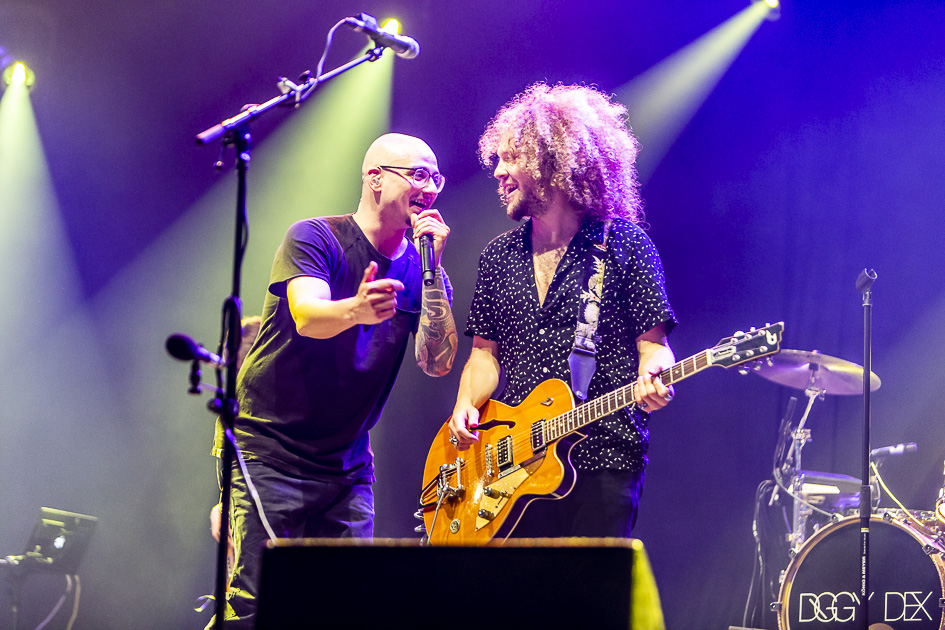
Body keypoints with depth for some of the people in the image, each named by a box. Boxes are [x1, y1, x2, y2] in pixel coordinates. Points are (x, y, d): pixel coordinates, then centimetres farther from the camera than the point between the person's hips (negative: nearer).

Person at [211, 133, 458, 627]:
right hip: (270, 451, -5)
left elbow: (437, 363, -6)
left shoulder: (422, 269, 7)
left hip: (349, 469, 5)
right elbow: (308, 317, -26)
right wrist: (356, 310, -48)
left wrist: (432, 269, -14)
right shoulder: (316, 238, -7)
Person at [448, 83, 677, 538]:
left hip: (603, 461, -4)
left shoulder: (624, 244, 0)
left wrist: (651, 380, -23)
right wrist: (466, 406, -1)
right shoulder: (498, 256, 14)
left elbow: (653, 343, -1)